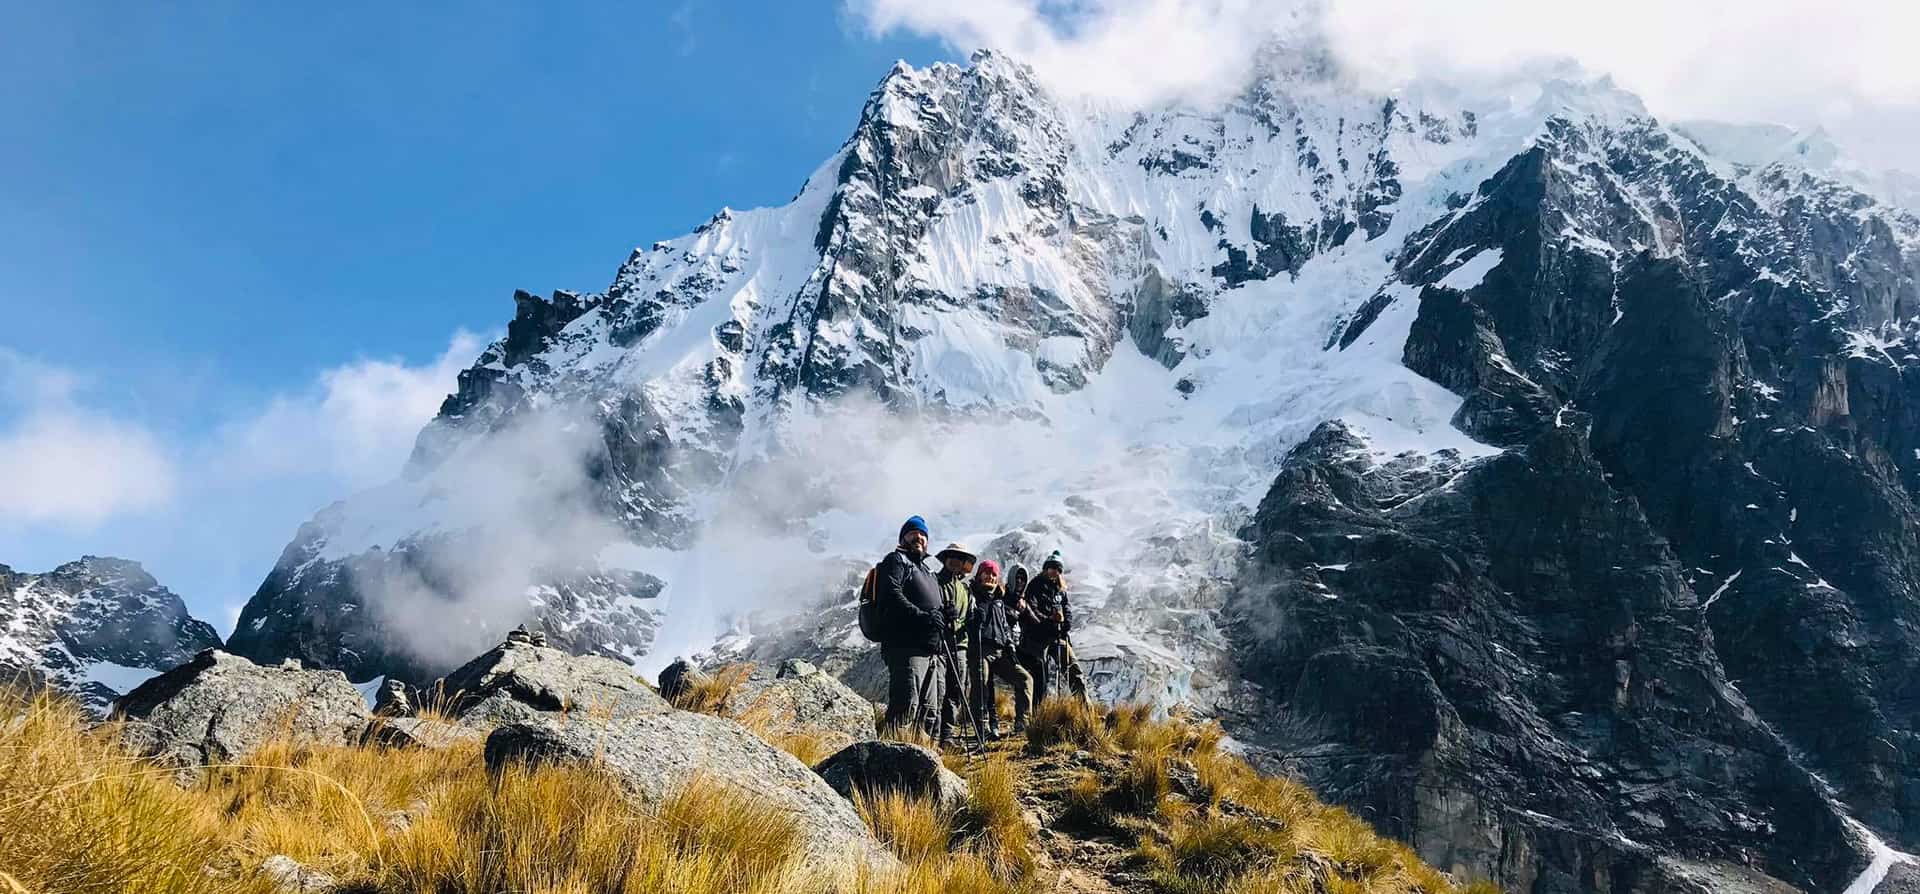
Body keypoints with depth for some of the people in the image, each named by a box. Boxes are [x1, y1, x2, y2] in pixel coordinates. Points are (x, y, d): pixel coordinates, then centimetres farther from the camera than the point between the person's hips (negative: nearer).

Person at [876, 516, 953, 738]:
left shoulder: (925, 570, 30)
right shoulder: (896, 561, 4)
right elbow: (892, 596, -14)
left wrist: (943, 614, 7)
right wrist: (922, 616, -21)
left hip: (930, 651, 9)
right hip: (906, 646, -9)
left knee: (929, 709, 10)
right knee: (907, 703, -18)